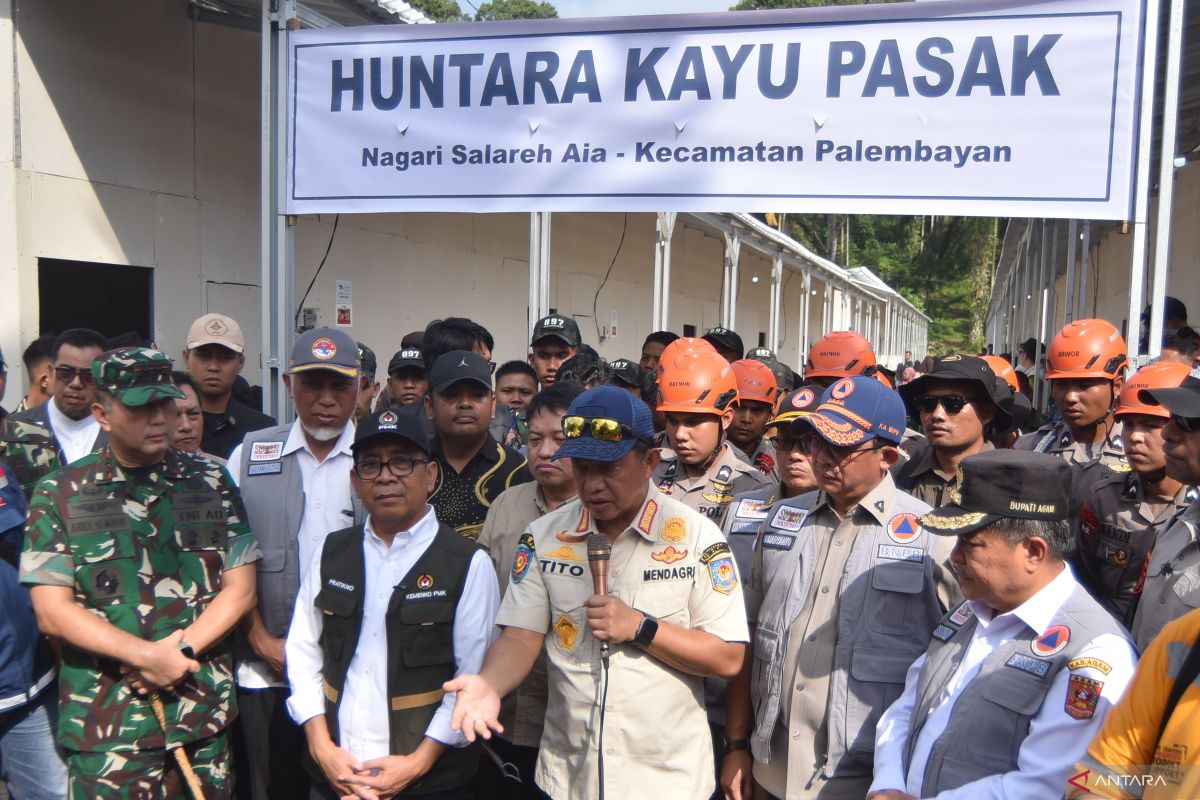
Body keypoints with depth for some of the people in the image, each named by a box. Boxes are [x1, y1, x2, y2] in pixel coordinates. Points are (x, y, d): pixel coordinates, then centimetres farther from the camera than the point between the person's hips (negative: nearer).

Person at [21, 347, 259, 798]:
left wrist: (180, 652, -12)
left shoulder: (212, 484, 5)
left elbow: (240, 589, 2)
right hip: (105, 724, -2)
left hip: (204, 715, 2)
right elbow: (52, 612, -6)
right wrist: (148, 655, -15)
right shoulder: (60, 495, 0)